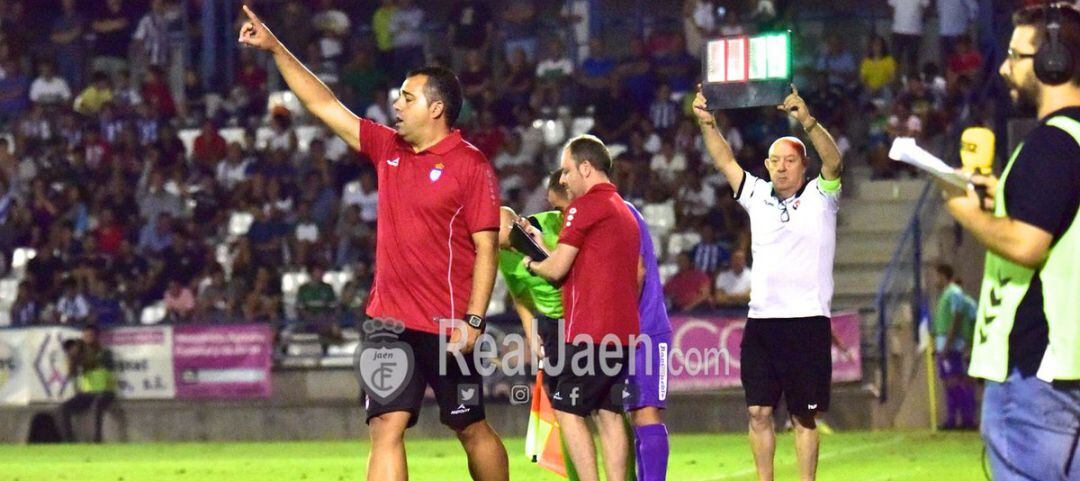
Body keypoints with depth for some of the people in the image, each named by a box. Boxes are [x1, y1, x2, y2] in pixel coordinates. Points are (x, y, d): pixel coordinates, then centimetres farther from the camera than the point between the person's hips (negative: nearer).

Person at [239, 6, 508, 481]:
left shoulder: (471, 166, -8)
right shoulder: (387, 148, 10)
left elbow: (486, 247, -10)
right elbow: (325, 106, 13)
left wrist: (474, 320, -16)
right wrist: (275, 48, 9)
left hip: (446, 327, -5)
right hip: (390, 320, 5)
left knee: (472, 429, 6)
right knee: (386, 427, -5)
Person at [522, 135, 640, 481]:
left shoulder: (586, 205, -7)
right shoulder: (626, 212, 20)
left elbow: (557, 269, -9)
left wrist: (531, 264, 14)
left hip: (589, 331, -8)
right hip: (623, 330, 8)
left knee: (568, 412, -4)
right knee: (609, 414, 7)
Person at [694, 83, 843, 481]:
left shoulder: (820, 197, 3)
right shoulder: (757, 196, 14)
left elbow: (833, 161, -14)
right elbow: (725, 161, 7)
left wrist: (807, 122, -31)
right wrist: (707, 123, -10)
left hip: (807, 319, -4)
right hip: (761, 320, 4)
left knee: (804, 416, -1)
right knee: (758, 412, 2)